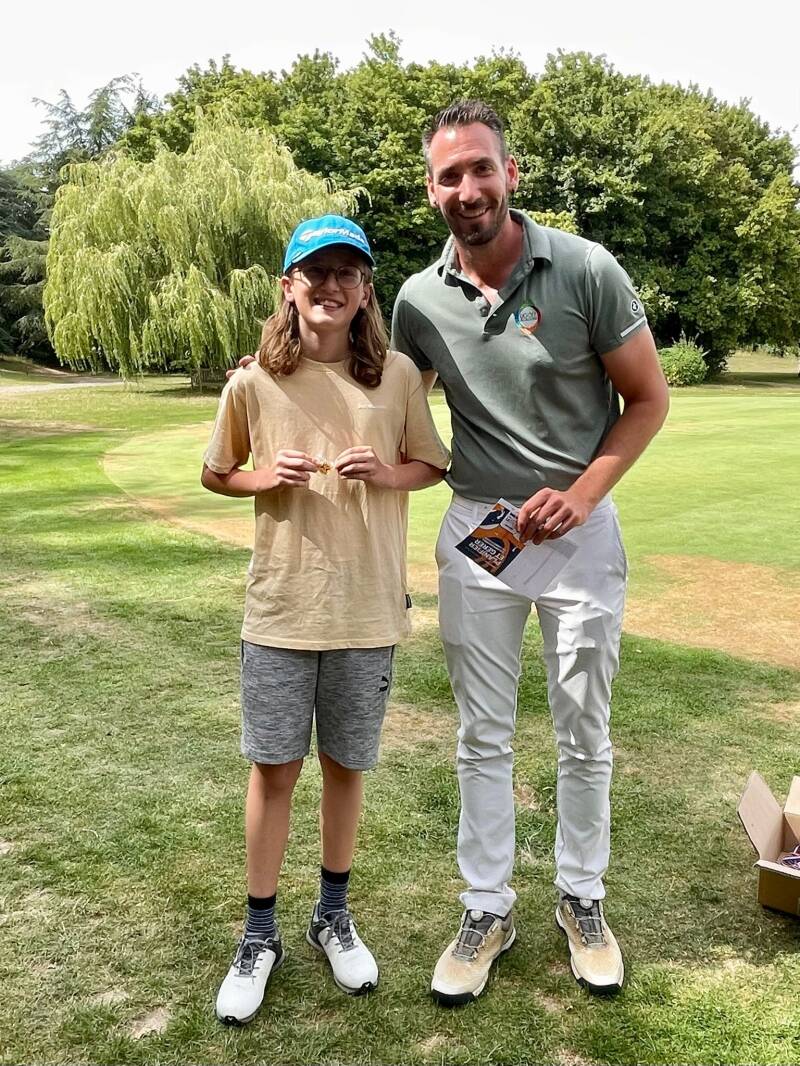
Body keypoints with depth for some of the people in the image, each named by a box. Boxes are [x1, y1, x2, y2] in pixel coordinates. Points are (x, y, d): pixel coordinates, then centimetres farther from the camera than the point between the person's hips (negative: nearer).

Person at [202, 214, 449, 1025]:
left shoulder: (398, 375, -3)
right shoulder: (254, 383, -4)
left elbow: (432, 466, 8)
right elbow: (216, 475, 8)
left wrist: (385, 472, -13)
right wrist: (268, 479, -12)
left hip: (367, 608, 1)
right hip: (280, 606, 0)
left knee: (345, 765, 14)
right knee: (272, 767, 8)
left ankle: (333, 915, 36)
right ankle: (259, 934, 27)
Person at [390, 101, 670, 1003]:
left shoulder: (586, 270, -12)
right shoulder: (419, 300, -3)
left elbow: (648, 398, -5)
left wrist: (579, 495, -16)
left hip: (579, 524, -2)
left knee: (584, 735, 10)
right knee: (482, 737, 9)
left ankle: (581, 901, 31)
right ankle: (487, 911, 26)